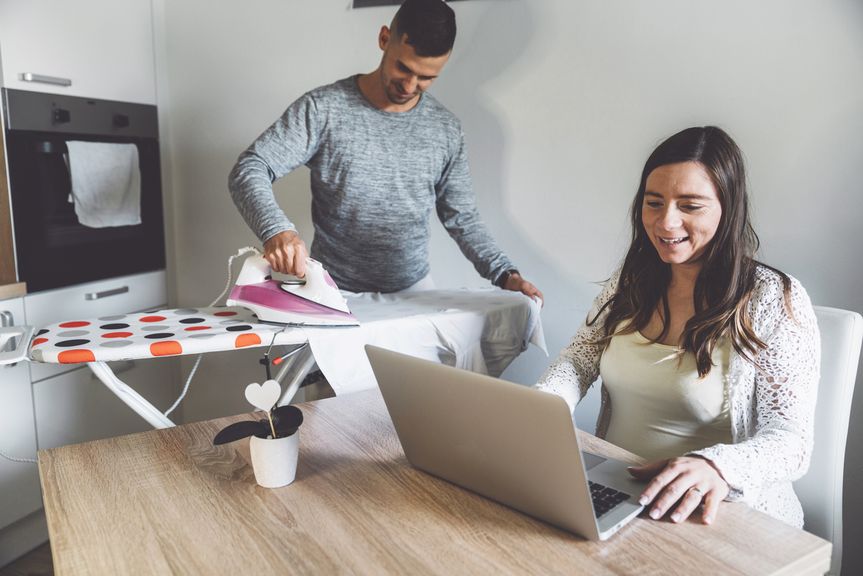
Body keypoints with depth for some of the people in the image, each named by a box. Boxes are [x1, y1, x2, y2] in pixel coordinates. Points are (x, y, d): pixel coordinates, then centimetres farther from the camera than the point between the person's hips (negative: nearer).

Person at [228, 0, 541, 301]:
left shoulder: (446, 130, 3)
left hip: (413, 290, 3)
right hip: (335, 294, -2)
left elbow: (461, 217, 9)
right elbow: (248, 171, -11)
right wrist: (277, 230, -30)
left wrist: (505, 273, -3)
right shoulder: (323, 109, -7)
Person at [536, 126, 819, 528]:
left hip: (715, 515, -4)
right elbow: (579, 360, 9)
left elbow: (790, 438, -14)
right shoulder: (630, 282, 6)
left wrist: (716, 465, -37)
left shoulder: (776, 299, -10)